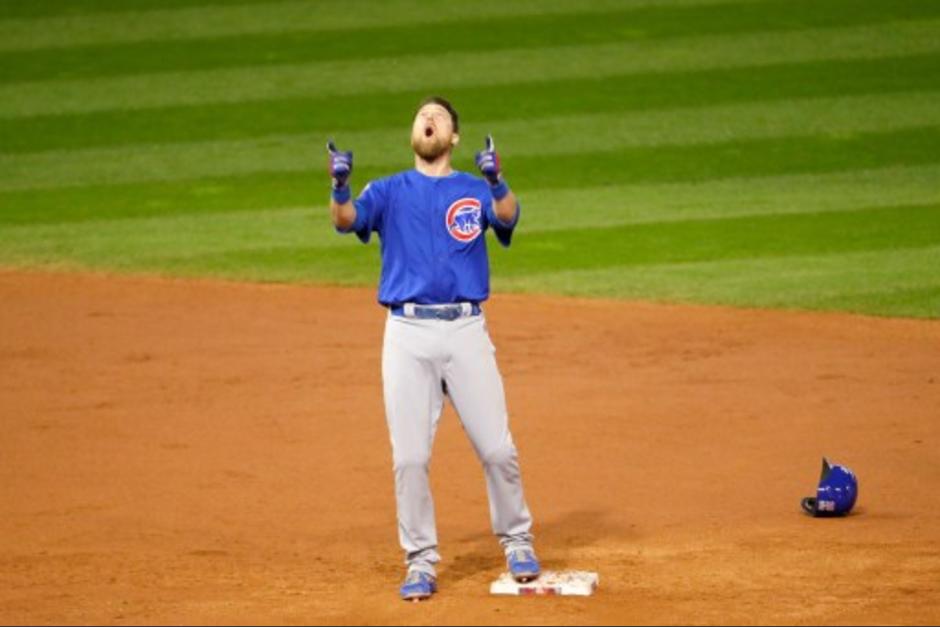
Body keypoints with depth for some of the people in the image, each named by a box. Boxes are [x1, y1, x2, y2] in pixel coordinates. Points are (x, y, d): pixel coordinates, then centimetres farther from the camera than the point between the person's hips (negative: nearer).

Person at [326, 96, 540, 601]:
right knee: (409, 456, -2)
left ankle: (516, 541, 20)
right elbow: (347, 220, -9)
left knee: (497, 449, 0)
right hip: (407, 333, 0)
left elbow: (506, 217, -13)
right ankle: (421, 561, 8)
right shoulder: (389, 192, 10)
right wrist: (340, 188, -31)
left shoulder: (475, 190, 9)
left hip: (466, 332, 0)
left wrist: (496, 181, -35)